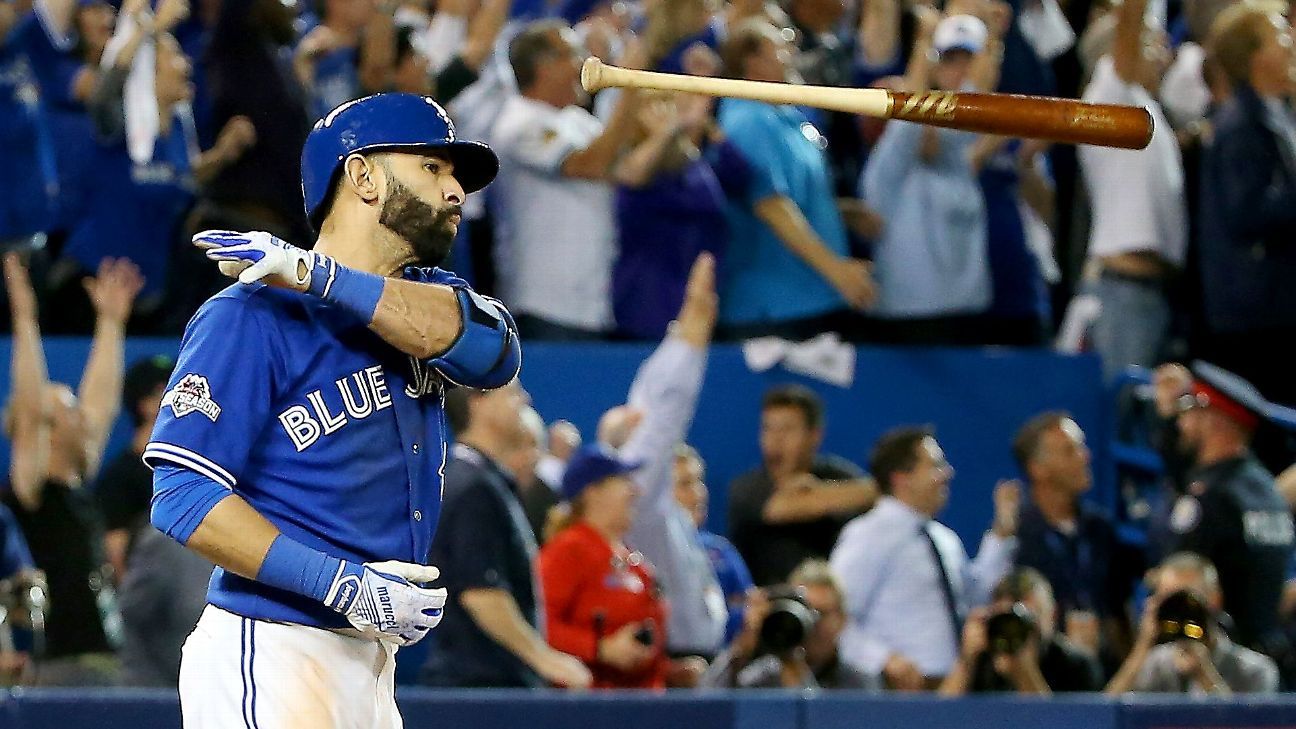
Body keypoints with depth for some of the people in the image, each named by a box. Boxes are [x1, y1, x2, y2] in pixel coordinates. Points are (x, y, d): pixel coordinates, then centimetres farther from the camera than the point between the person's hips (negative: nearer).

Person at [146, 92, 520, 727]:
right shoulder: (253, 315, -9)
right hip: (271, 659, -7)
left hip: (373, 662, 7)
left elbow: (491, 351, -11)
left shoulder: (425, 296, 14)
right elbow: (184, 497, -16)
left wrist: (314, 275, -21)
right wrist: (343, 585, -23)